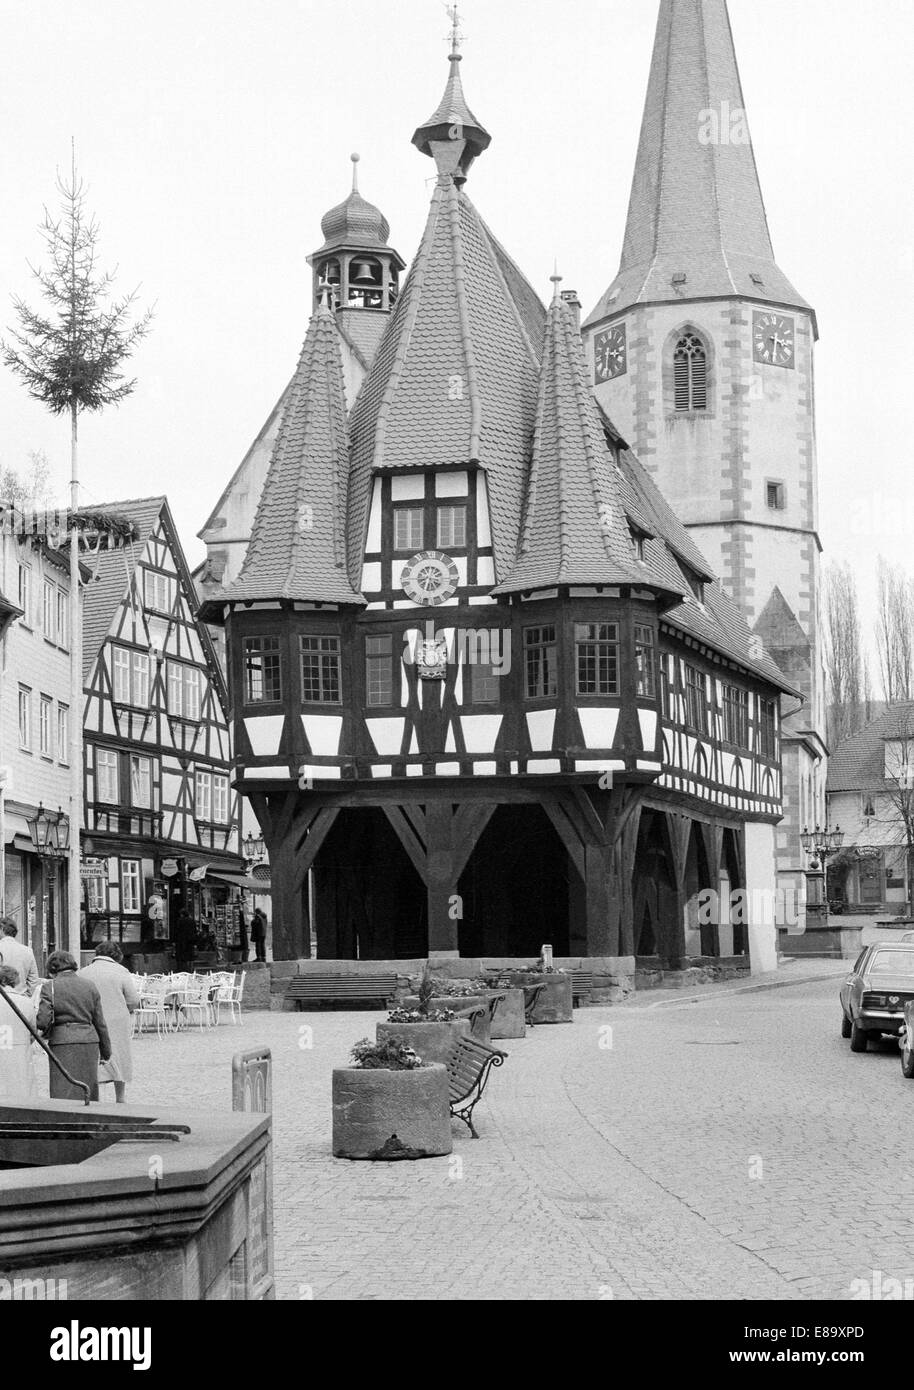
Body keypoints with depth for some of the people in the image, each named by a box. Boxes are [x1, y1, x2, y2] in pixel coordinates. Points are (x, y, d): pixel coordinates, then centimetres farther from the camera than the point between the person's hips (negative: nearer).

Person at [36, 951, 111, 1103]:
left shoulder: (49, 987, -2)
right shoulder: (90, 986, 8)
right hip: (89, 1040, 4)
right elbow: (100, 1023, 9)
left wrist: (46, 1033, 11)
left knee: (63, 1094, -2)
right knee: (88, 1092, 13)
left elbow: (43, 1020, -11)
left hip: (63, 1043, -3)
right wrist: (106, 1052, 16)